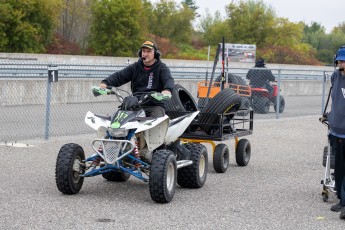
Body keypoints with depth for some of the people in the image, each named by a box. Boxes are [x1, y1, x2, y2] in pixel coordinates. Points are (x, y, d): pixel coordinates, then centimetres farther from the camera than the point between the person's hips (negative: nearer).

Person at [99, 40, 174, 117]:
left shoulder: (161, 67, 4)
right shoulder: (135, 67, 15)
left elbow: (168, 80, -15)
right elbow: (119, 76, 5)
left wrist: (167, 90, -41)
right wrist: (105, 83, -16)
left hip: (155, 106, -3)